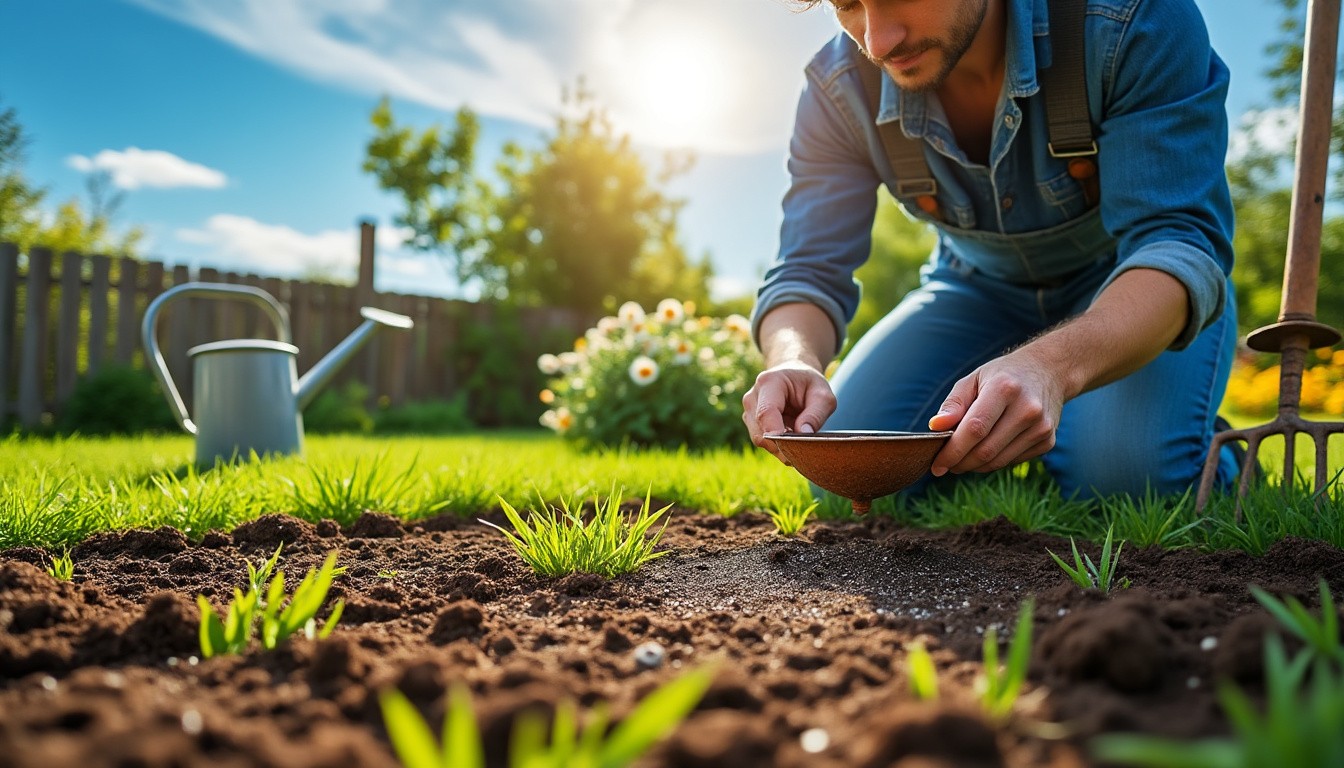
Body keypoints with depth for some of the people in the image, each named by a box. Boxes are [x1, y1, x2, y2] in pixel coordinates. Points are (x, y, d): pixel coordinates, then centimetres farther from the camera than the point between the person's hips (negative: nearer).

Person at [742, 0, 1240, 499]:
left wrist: (1053, 364, -55)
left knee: (1123, 472, -31)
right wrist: (795, 361, -44)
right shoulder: (839, 89, -19)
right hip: (981, 287, 3)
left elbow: (1181, 241, -35)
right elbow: (809, 271, -19)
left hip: (1150, 288, -2)